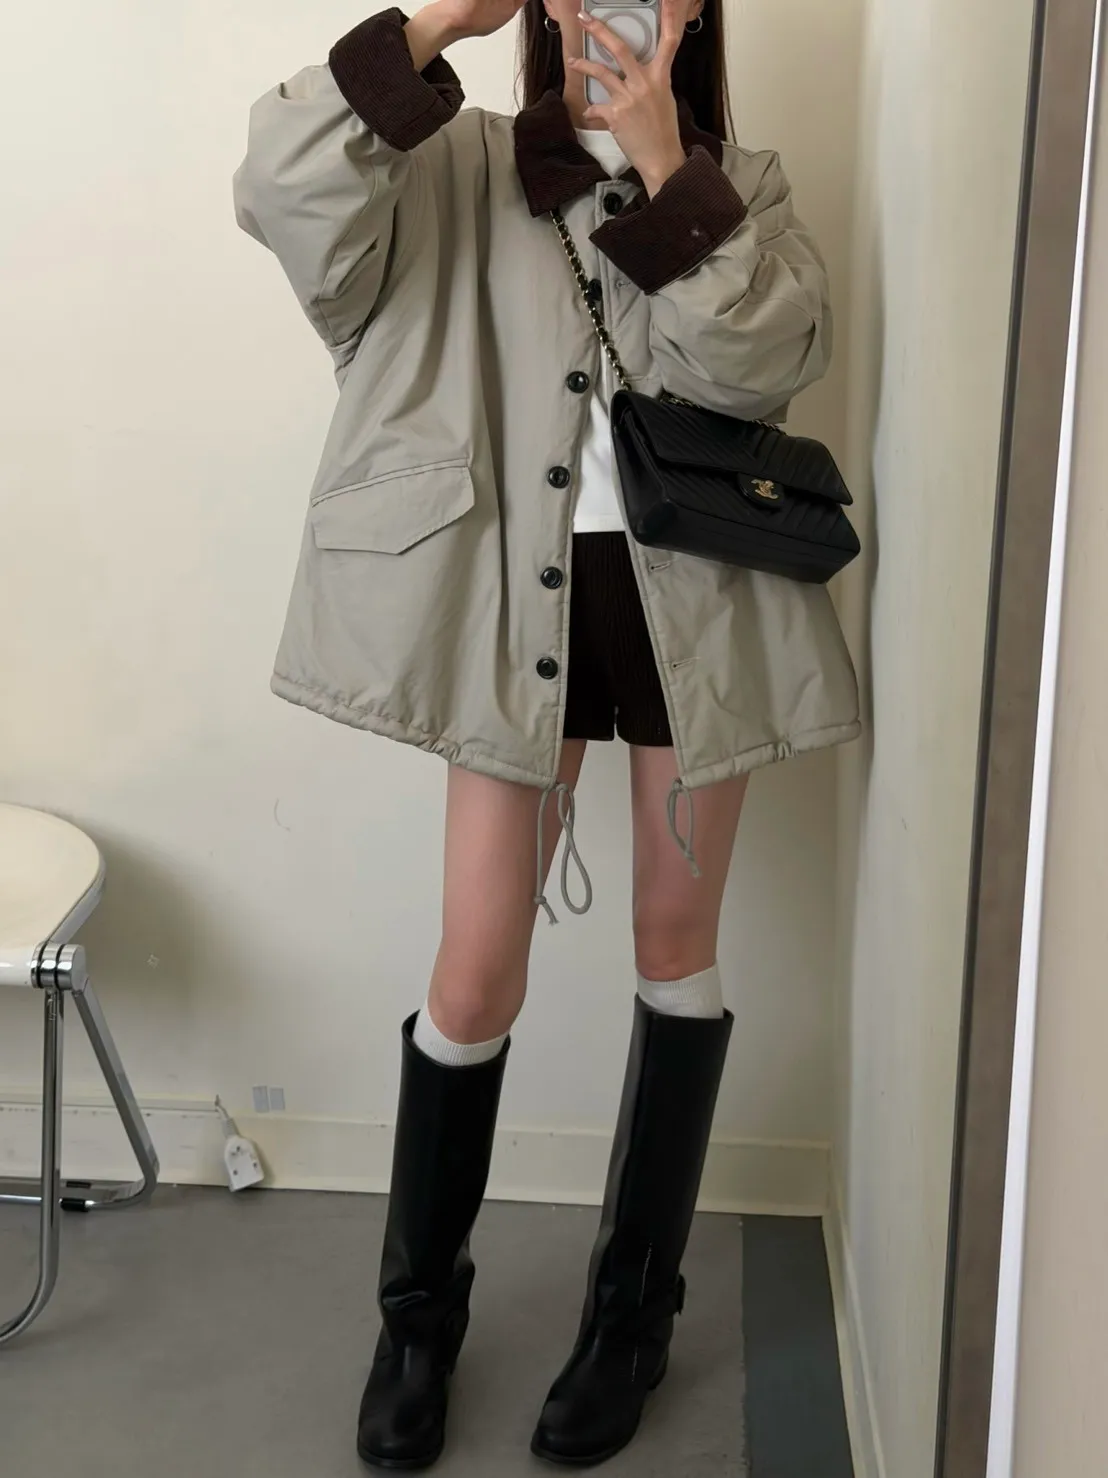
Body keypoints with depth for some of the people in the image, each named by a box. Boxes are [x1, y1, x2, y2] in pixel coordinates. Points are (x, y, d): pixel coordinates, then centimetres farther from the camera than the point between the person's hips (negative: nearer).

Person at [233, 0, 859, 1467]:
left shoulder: (743, 186, 8)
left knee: (677, 944, 9)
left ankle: (635, 1309, 28)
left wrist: (663, 167, -16)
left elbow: (769, 361, -11)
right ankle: (418, 1314, 24)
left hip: (693, 592, 2)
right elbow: (285, 199, -14)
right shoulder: (459, 168, 4)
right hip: (519, 596, -1)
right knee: (476, 976, 1)